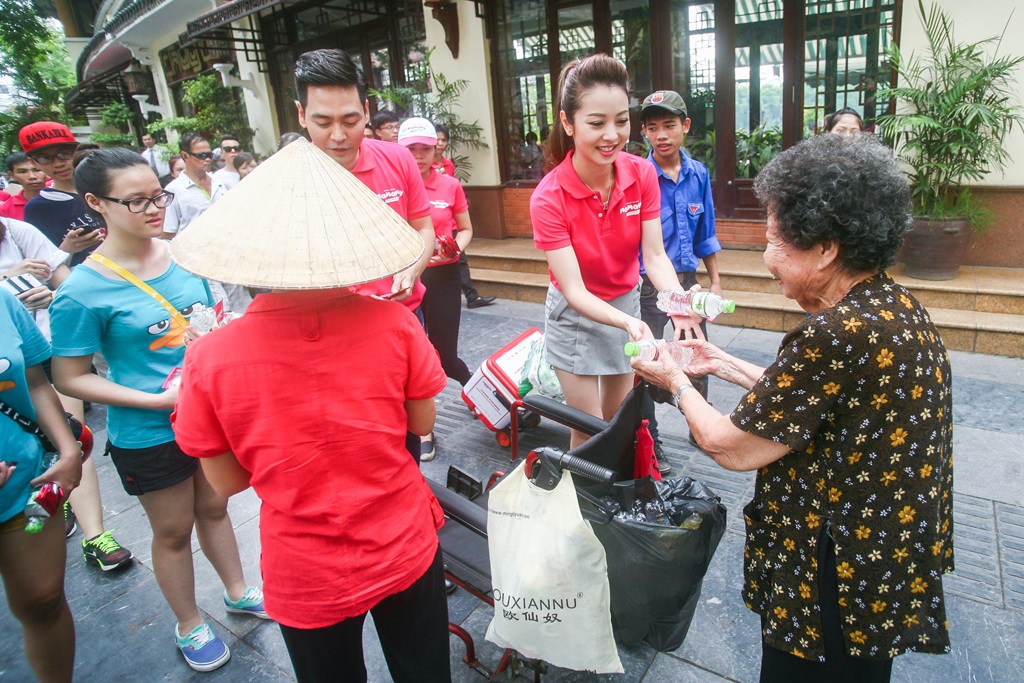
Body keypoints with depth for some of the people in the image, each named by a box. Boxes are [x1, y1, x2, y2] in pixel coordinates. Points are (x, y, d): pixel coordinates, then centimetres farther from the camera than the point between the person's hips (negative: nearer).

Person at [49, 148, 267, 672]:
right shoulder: (82, 291, -20)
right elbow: (71, 378, -14)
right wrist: (157, 399, -23)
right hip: (148, 435, -4)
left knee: (214, 509, 23)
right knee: (174, 531, 16)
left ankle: (238, 592, 47)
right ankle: (189, 626, 41)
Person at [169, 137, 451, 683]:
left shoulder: (210, 357, -18)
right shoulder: (393, 322, -19)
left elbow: (226, 481, -5)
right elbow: (421, 423, -4)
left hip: (304, 578, 0)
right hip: (407, 555, 1)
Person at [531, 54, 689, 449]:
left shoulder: (642, 174, -15)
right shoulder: (549, 198, -26)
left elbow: (654, 255, -14)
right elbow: (575, 291, -27)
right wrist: (629, 323, -43)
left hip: (628, 305, 4)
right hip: (577, 316, -4)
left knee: (619, 418, 19)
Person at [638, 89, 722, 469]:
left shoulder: (699, 174, 1)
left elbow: (705, 235, 10)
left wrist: (715, 282, 12)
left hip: (687, 279, 5)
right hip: (648, 284, -5)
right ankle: (649, 444, 23)